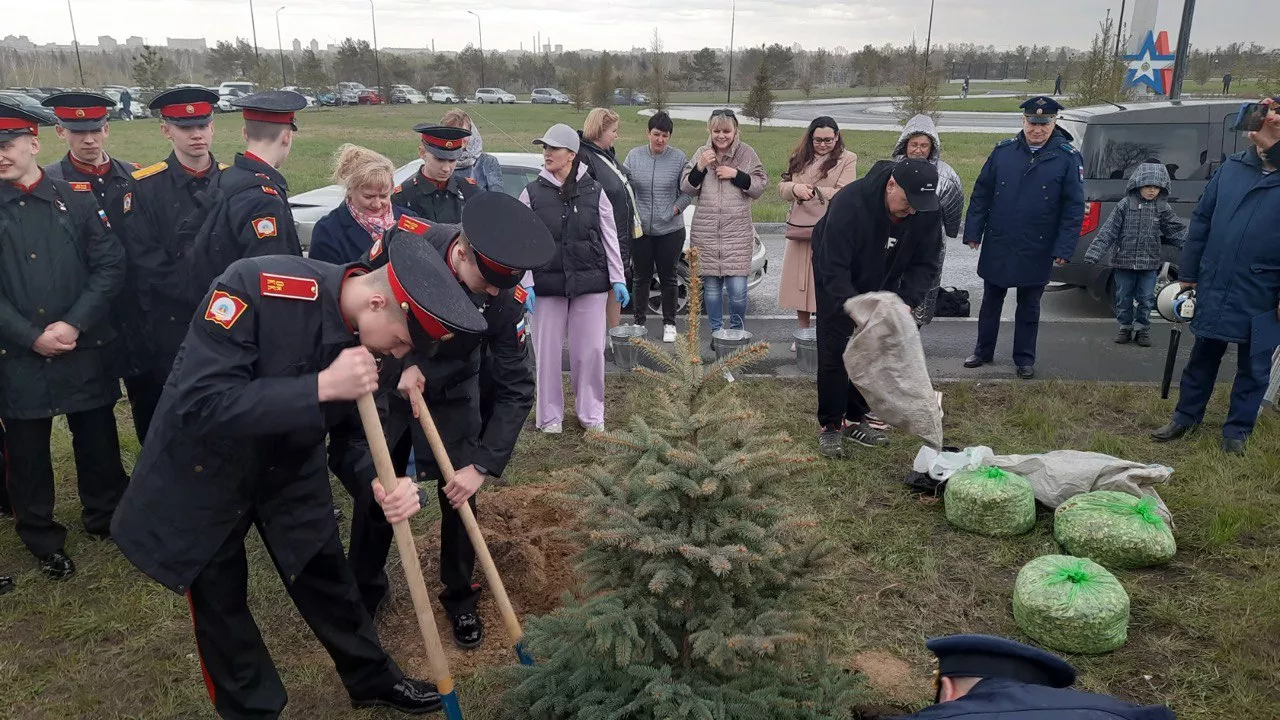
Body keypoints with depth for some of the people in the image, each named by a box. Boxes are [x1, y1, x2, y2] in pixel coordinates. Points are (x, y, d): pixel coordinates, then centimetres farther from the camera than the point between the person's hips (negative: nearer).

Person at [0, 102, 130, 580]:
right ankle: (43, 540, 28)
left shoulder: (77, 200, 1)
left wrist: (74, 325, -14)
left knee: (98, 442, 12)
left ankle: (106, 518, 33)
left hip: (85, 352, 0)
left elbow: (110, 267, -4)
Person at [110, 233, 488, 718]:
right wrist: (320, 387, -45)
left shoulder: (370, 334, -16)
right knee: (220, 602, 11)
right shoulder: (253, 289, -35)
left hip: (290, 466, 4)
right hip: (204, 469, -4)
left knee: (327, 580, 15)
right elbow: (200, 405, -38)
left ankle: (374, 680, 37)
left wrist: (384, 481, -26)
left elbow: (359, 428, -5)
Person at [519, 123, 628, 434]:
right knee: (547, 352, 5)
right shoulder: (532, 193, 1)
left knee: (590, 350, 4)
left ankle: (592, 413, 19)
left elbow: (609, 237, 5)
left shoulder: (594, 191, 2)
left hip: (590, 282, 0)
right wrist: (526, 284, -7)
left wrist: (618, 279, 1)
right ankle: (550, 415, 18)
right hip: (547, 284, 0)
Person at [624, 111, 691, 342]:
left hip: (670, 230, -1)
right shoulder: (634, 156, 1)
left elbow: (687, 191, 3)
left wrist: (676, 208, -10)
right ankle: (639, 321, 24)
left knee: (668, 278, 10)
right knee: (641, 277, 10)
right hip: (640, 229, 1)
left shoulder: (679, 158, -1)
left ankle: (669, 323, 23)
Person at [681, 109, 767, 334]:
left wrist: (737, 175, -12)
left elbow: (759, 187, 2)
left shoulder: (746, 154, 3)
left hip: (738, 233, -2)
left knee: (737, 288, -7)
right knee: (711, 285, 8)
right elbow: (686, 188, 7)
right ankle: (716, 331, 23)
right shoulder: (701, 153, 7)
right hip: (705, 232, 2)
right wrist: (700, 168, -9)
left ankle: (737, 330, 16)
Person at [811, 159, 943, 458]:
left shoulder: (927, 211, -22)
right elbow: (833, 268, -36)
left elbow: (925, 264, -14)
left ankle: (855, 420, 21)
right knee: (834, 352, -6)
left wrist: (907, 301, -32)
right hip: (836, 285, -4)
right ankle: (830, 426, 7)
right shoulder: (849, 202, -36)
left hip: (882, 287, 5)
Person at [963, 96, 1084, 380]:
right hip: (996, 247, 2)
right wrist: (973, 232, 1)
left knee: (1029, 307, 12)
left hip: (1036, 252, -2)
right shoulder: (1003, 151, -1)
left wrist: (1063, 248, -12)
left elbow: (1074, 208, -7)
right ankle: (983, 351, 29)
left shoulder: (1068, 158, -7)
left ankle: (1025, 358, 25)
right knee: (990, 302, 15)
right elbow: (981, 194, 4)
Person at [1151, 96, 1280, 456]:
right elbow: (1201, 220, 7)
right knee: (1203, 357, 15)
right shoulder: (1232, 167, 4)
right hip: (1214, 287, 3)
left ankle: (1237, 430, 25)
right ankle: (1186, 416, 30)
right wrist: (1188, 273, 5)